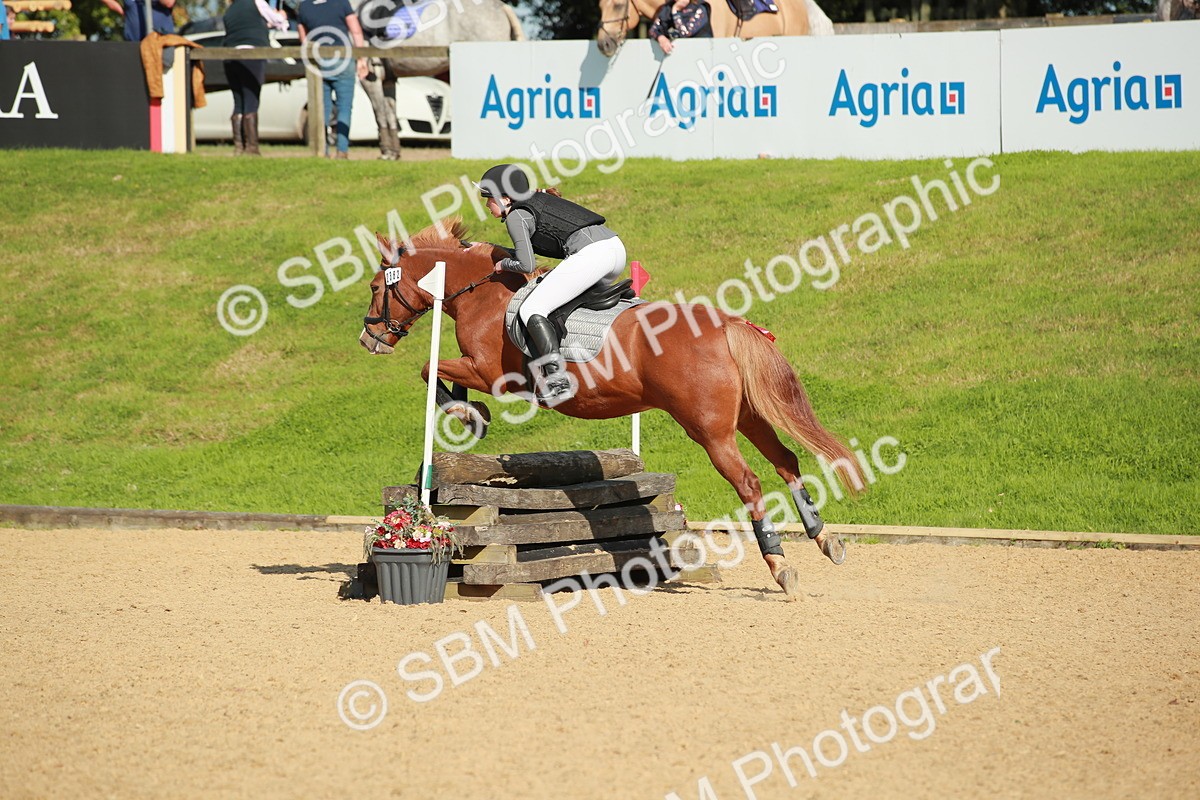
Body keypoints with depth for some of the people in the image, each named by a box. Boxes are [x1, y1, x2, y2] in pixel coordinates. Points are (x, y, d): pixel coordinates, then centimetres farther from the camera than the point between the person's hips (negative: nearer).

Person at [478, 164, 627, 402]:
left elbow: (527, 265, -5)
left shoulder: (516, 216, 1)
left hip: (590, 255, -9)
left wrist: (504, 264, 16)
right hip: (616, 247, 9)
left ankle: (557, 380, -19)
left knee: (531, 310, -7)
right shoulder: (540, 201, 28)